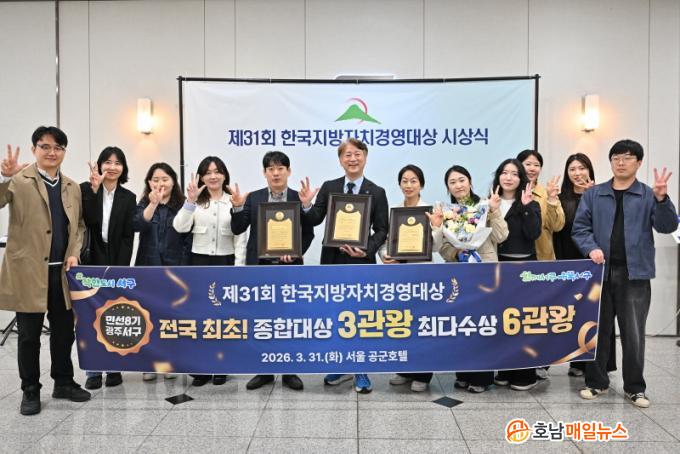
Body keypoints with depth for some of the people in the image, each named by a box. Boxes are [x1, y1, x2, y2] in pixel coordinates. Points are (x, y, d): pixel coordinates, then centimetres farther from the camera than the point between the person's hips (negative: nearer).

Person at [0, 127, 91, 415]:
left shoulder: (72, 187, 11)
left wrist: (74, 253, 0)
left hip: (62, 272, 5)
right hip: (28, 271, -4)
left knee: (64, 330, 13)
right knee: (29, 335, 6)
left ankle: (63, 383, 29)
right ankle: (30, 391, 20)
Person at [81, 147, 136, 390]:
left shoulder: (128, 198, 5)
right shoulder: (85, 189, 2)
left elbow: (128, 237, 0)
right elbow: (89, 222, -14)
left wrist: (119, 269, -8)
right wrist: (94, 189, -20)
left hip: (117, 264, 1)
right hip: (90, 264, 0)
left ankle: (114, 368, 14)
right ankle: (93, 370, 11)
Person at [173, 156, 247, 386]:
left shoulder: (234, 201, 0)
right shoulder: (195, 202, 3)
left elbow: (240, 238, 0)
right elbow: (180, 227, -11)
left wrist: (238, 268, -6)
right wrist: (191, 200, -18)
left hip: (225, 262, -1)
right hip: (199, 262, 1)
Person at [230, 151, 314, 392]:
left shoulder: (299, 198, 1)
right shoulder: (253, 198, 5)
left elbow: (308, 233, 1)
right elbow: (238, 229, 0)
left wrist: (295, 253, -14)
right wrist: (237, 206, -16)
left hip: (289, 266, -1)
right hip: (260, 266, 1)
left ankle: (290, 372, 18)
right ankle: (264, 371, 21)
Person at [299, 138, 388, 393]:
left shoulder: (376, 192, 0)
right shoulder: (329, 188, 4)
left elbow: (381, 230, -2)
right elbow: (315, 221, 1)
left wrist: (367, 250, -19)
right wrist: (306, 205, -19)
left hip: (361, 262, -2)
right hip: (333, 261, 2)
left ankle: (361, 372, 18)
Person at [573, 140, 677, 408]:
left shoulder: (649, 196, 5)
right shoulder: (593, 195, 7)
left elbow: (667, 226, -5)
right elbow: (579, 228, 3)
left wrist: (662, 199, -21)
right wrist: (591, 248, -15)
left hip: (635, 274, -1)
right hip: (601, 271, 1)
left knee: (633, 334, 3)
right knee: (597, 331, 10)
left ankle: (635, 387, 20)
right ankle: (596, 382, 24)